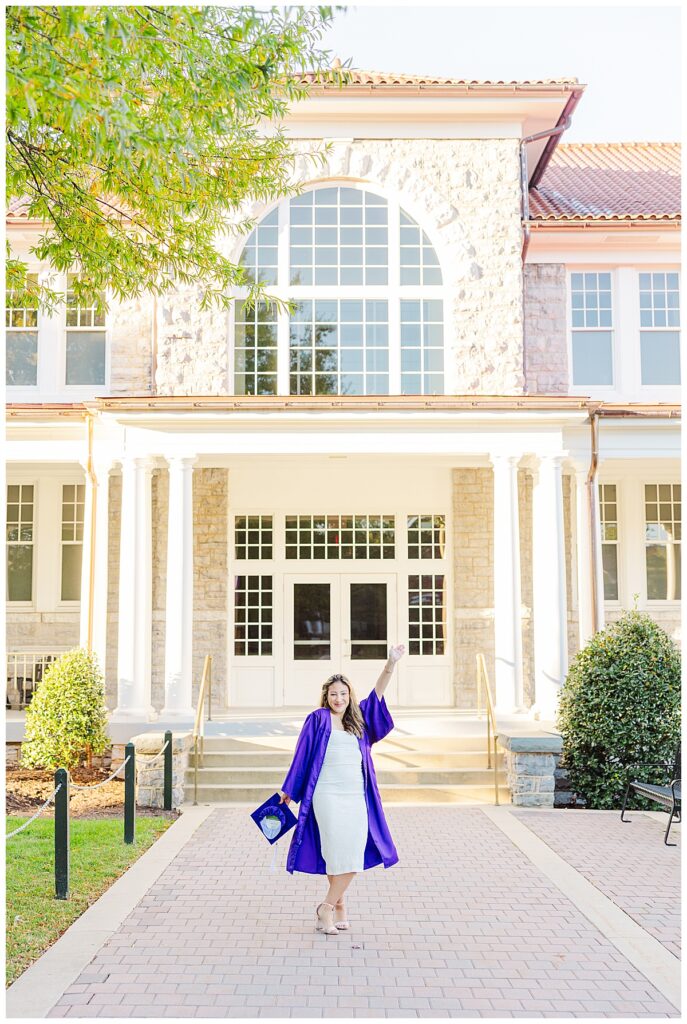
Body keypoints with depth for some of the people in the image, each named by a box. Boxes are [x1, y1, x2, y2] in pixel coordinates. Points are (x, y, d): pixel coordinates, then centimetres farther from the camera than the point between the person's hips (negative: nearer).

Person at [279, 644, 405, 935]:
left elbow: (376, 694, 9)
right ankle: (337, 905, 7)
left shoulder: (358, 719, 15)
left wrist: (391, 663, -3)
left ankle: (328, 906, 9)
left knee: (353, 856, -1)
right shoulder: (317, 719, 2)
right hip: (328, 794, -5)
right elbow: (302, 755, 4)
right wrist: (288, 791, 7)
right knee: (338, 854, -9)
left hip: (357, 796, 5)